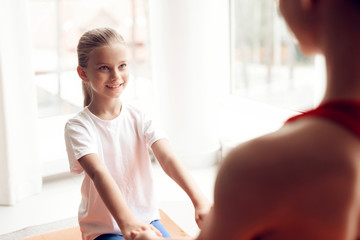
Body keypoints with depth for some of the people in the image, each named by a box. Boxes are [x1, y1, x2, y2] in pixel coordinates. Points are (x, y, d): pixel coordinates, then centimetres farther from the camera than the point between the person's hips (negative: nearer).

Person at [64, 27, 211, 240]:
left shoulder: (139, 119, -2)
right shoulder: (78, 127, -12)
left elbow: (168, 159, -17)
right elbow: (99, 173, -28)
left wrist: (199, 200, -34)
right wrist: (126, 222, -44)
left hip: (147, 219, 3)